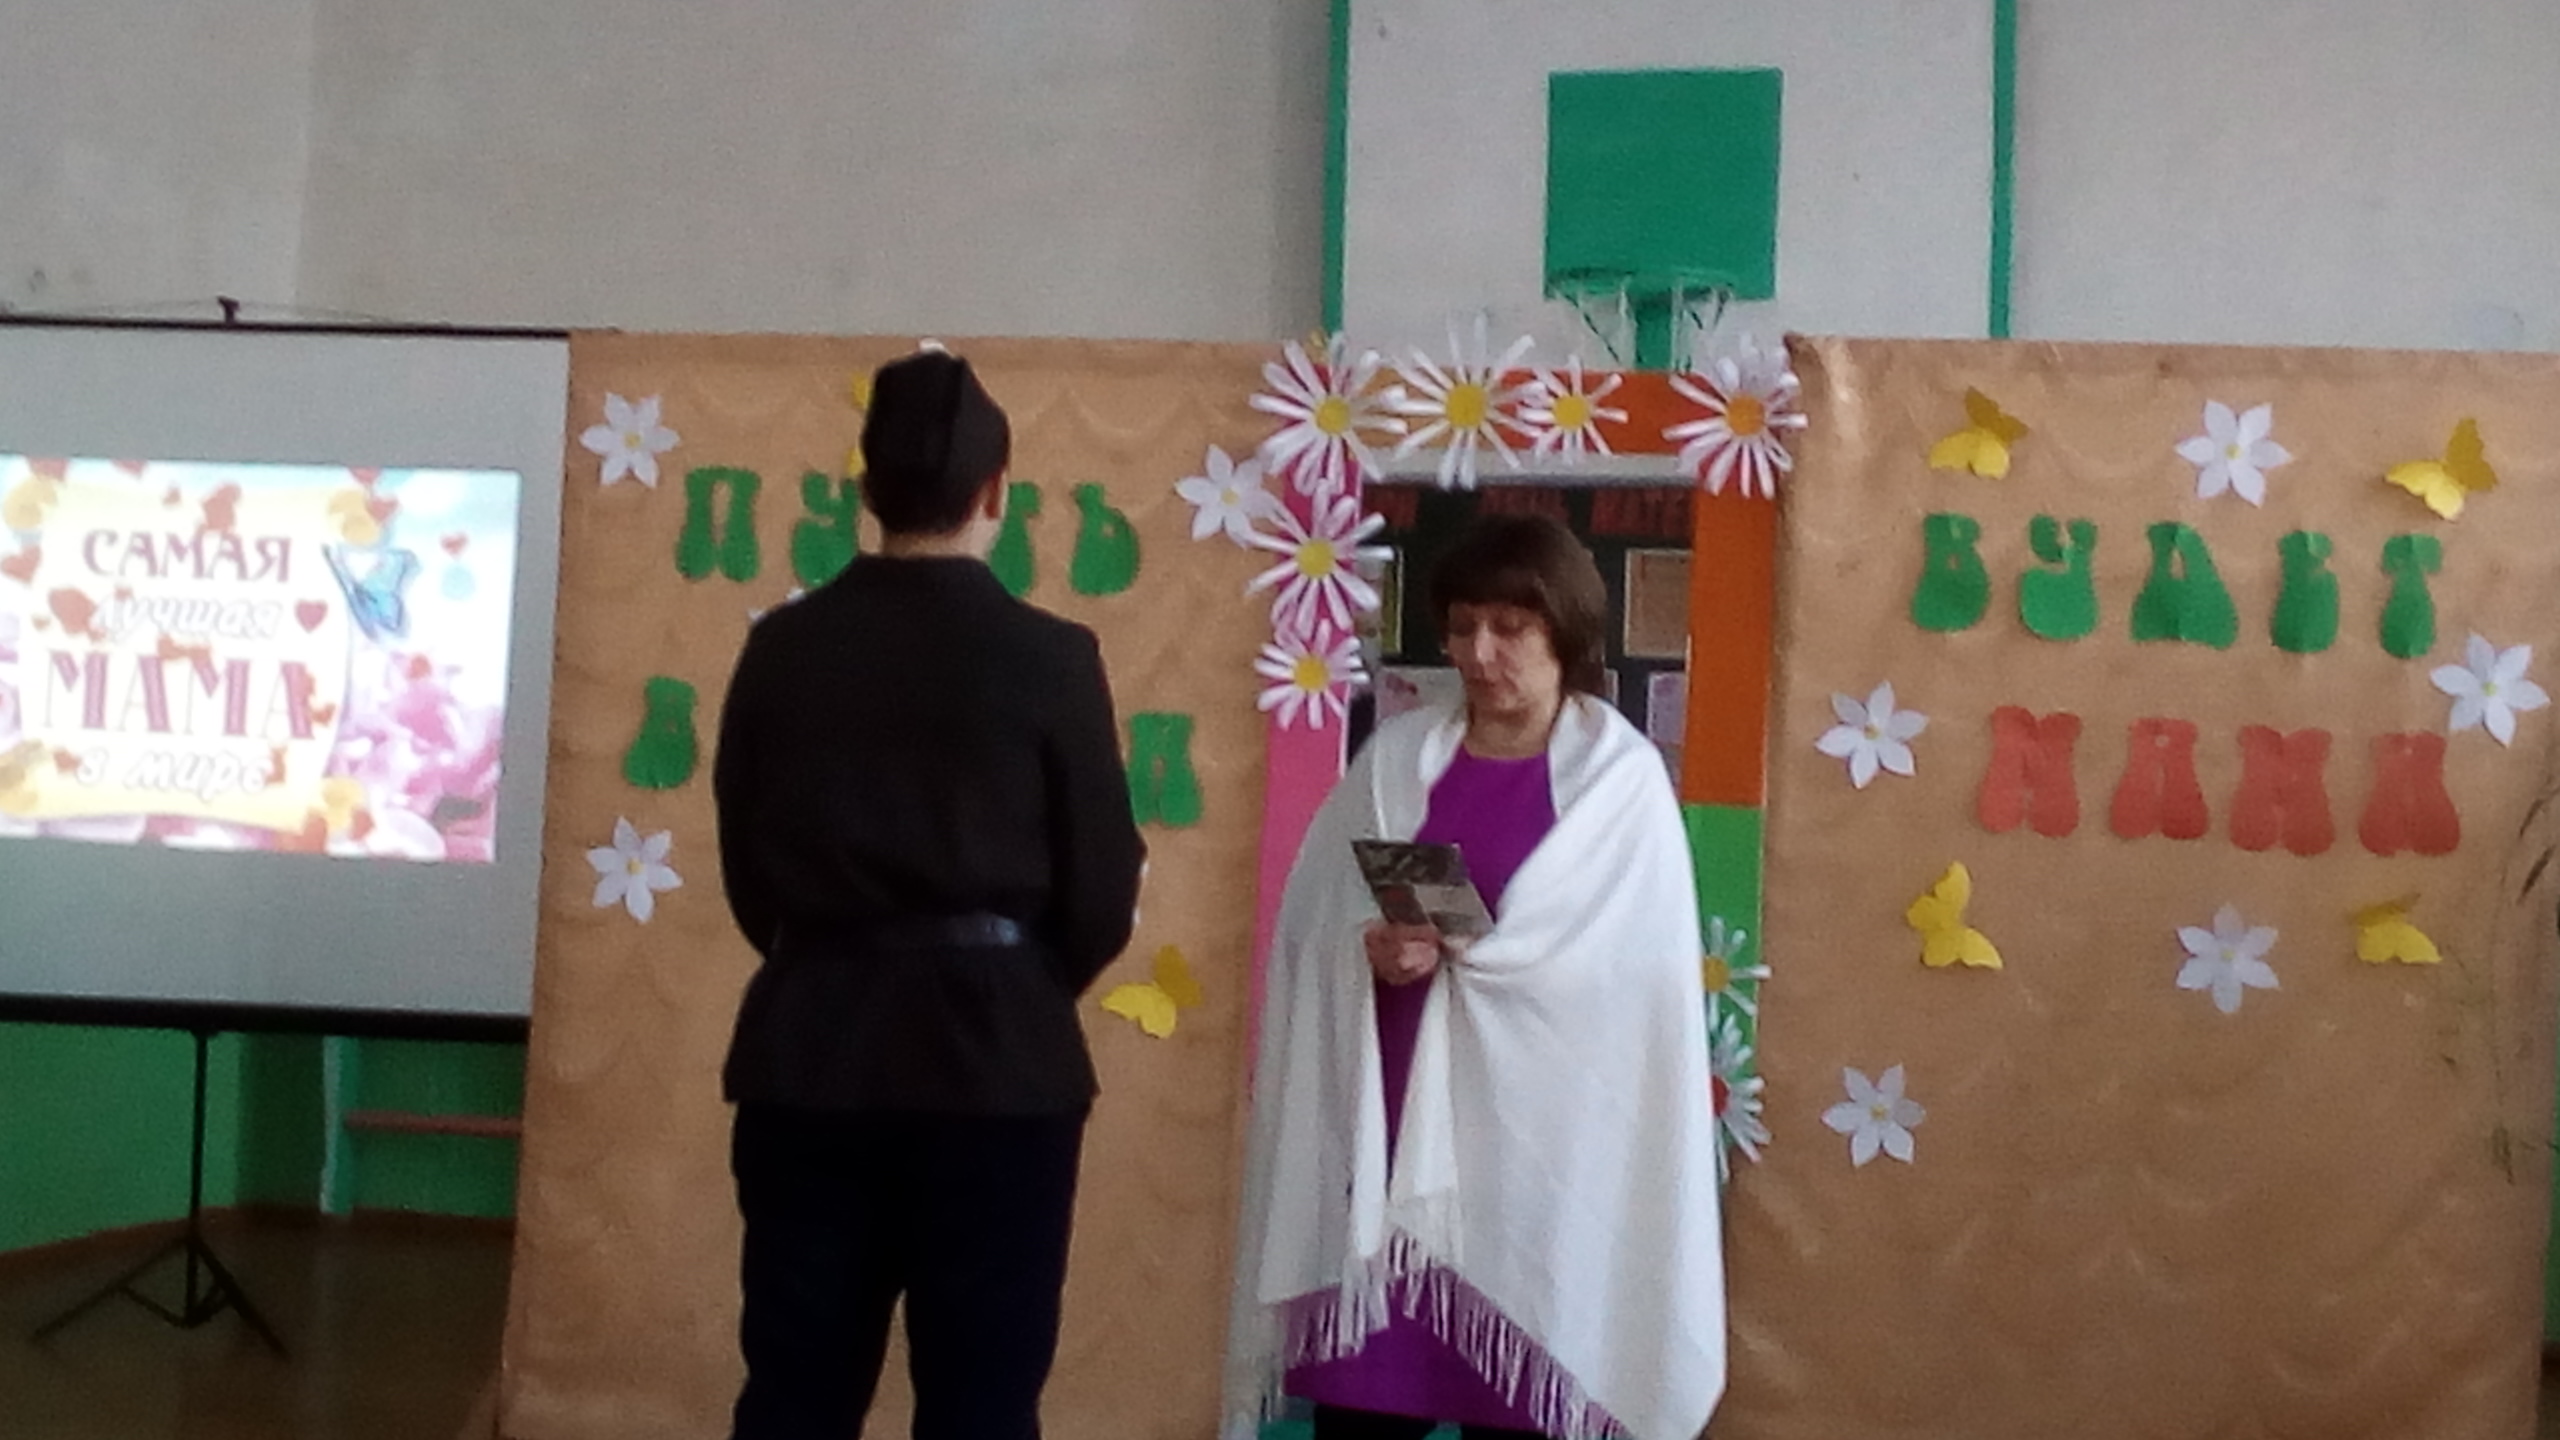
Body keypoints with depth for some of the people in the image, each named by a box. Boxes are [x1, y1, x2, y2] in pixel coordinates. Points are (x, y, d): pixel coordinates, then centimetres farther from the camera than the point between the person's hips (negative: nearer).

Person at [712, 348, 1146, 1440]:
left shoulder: (782, 646, -1)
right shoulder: (1050, 659, -9)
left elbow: (745, 864, 7)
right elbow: (1101, 899, -4)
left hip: (812, 1047, 3)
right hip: (993, 1059, -3)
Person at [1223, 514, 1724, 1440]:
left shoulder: (1621, 780, 0)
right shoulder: (1396, 758, 9)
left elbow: (1632, 974, -7)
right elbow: (1310, 929, 7)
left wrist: (1452, 951, -12)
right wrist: (1371, 951, -15)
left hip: (1535, 1122, -3)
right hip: (1387, 1109, 3)